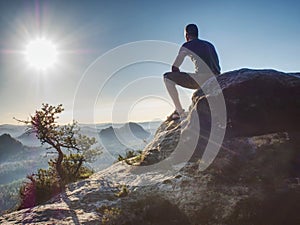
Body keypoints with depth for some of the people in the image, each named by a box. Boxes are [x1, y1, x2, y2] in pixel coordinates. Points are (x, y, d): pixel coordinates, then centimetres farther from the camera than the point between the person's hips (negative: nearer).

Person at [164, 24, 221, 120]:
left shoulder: (186, 46, 8)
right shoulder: (209, 44, 26)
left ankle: (180, 112, -1)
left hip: (202, 80, -7)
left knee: (167, 77, 4)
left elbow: (174, 68, 8)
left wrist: (180, 80, 26)